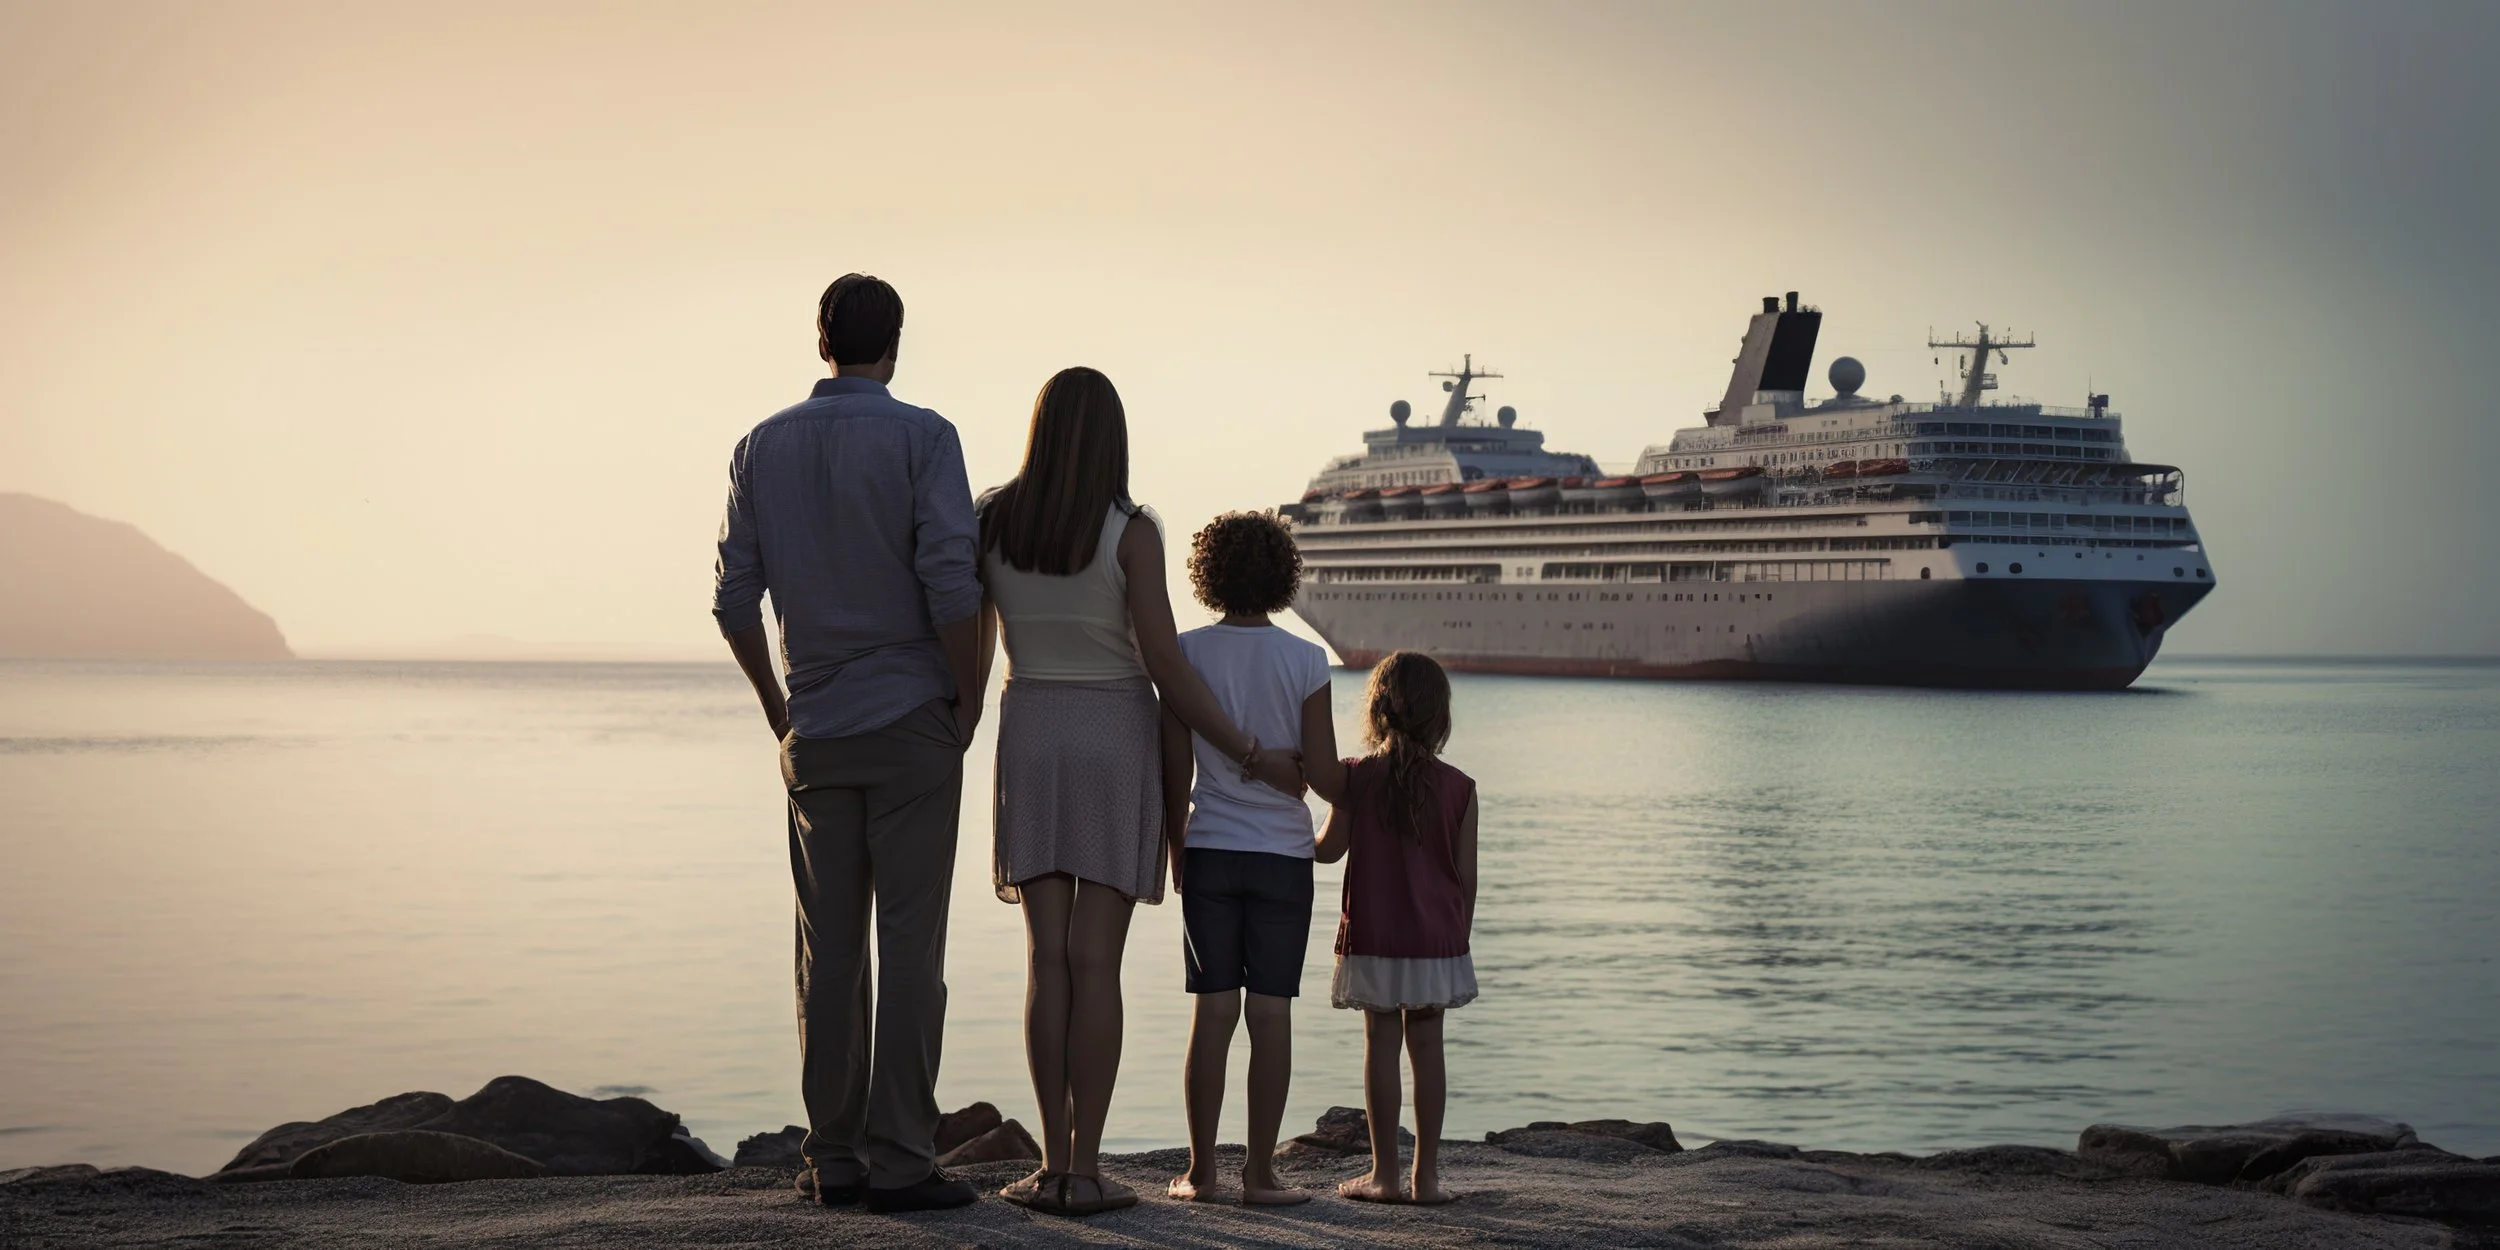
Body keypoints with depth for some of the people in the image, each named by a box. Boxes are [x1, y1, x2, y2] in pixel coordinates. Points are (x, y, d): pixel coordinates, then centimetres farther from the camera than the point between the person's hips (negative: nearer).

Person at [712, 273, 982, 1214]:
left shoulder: (762, 448, 6)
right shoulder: (921, 438, -7)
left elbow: (734, 598, 6)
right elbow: (949, 580, -16)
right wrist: (969, 697, -4)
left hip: (816, 733, 4)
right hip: (912, 721, -4)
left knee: (830, 948, 8)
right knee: (909, 941, -2)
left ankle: (834, 1159, 10)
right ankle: (899, 1161, -4)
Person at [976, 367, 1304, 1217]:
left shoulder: (990, 523, -2)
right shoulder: (1129, 533, -12)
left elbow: (969, 651, 3)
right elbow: (1168, 670, -14)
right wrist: (1253, 756, -5)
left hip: (1029, 737, 3)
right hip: (1116, 740, -3)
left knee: (1048, 957, 4)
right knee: (1096, 961, -2)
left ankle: (1054, 1163, 1)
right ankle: (1085, 1169, -3)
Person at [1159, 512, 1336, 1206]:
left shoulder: (1186, 653, -3)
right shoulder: (1305, 662, -5)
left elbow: (1175, 770, -1)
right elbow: (1323, 776, -7)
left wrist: (1177, 849, 11)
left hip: (1210, 852, 1)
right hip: (1283, 856, -1)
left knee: (1213, 1011, 4)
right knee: (1272, 1015, 2)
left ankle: (1200, 1170, 5)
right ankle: (1260, 1171, 4)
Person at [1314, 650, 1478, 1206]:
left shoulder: (1356, 778, -6)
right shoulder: (1458, 788, -2)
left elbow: (1330, 847, -3)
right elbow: (1466, 875, 1)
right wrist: (1459, 937, 12)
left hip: (1372, 940, -1)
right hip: (1436, 940, 1)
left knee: (1381, 1044, 3)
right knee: (1426, 1046, 6)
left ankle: (1384, 1173, 4)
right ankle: (1426, 1174, 8)